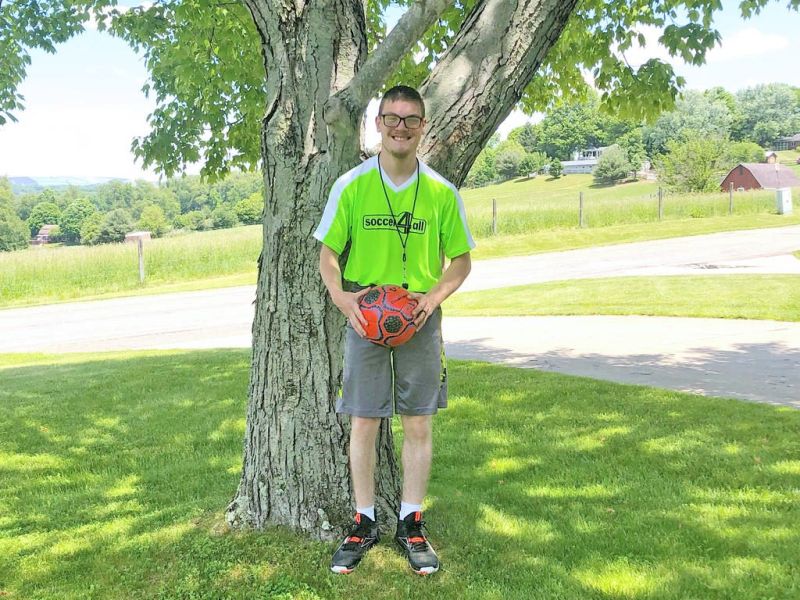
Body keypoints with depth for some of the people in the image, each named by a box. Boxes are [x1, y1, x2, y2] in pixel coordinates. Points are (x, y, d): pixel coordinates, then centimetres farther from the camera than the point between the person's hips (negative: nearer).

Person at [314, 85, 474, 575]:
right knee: (364, 423, 4)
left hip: (420, 319, 1)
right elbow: (328, 255, 3)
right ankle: (364, 524, 20)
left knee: (419, 424, 5)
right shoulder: (351, 186, -3)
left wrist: (435, 295, -13)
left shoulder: (442, 192, -2)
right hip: (365, 317, 0)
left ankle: (412, 524, 20)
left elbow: (461, 259, 6)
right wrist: (343, 297, -15)